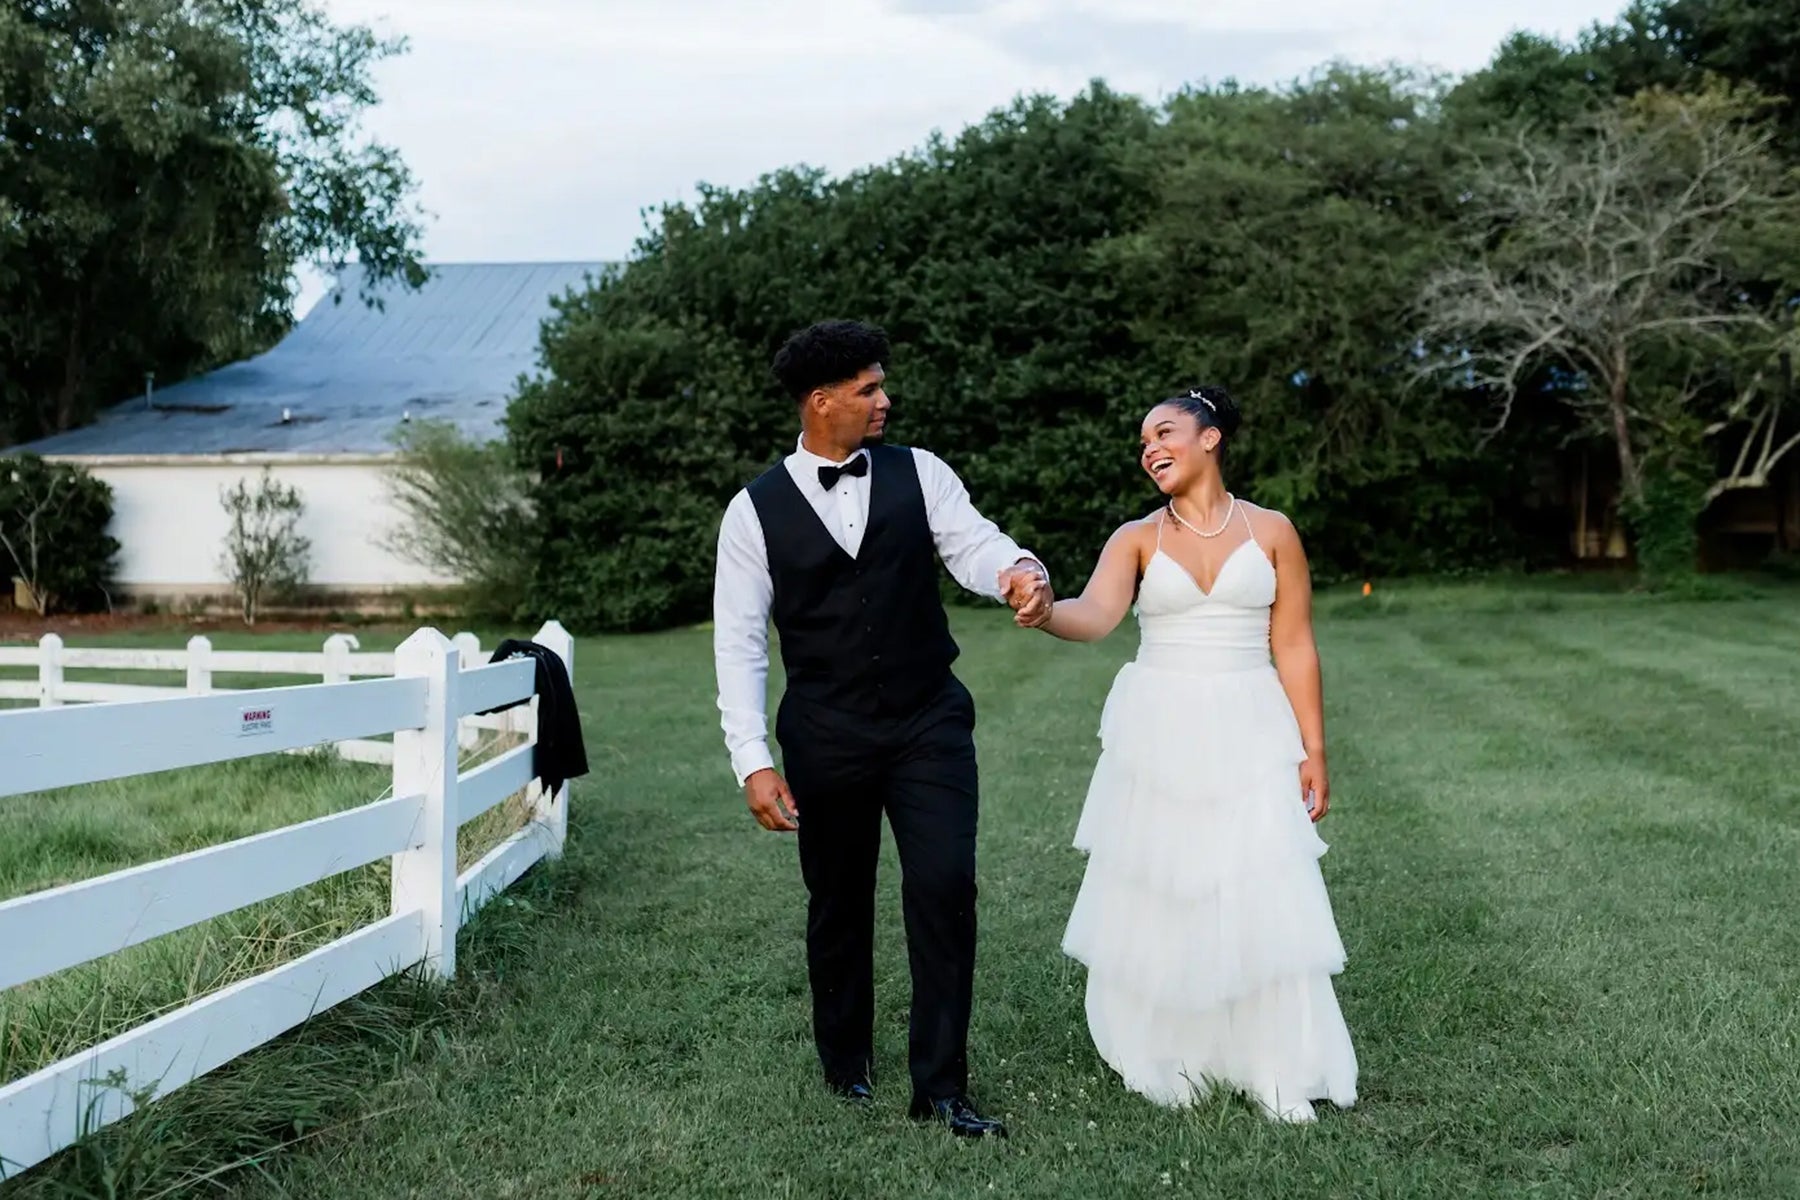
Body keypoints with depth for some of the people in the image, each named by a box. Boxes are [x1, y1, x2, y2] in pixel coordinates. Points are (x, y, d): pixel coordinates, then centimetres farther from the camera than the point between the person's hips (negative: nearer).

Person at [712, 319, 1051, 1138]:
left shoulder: (918, 473, 1)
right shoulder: (756, 510, -3)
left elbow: (972, 545, -12)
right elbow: (739, 643, -4)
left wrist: (1018, 571, -36)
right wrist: (753, 761, -12)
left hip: (930, 723, 1)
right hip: (825, 738, 0)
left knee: (944, 888, -9)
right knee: (838, 904, 14)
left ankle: (940, 1087, 5)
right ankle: (846, 1060, 38)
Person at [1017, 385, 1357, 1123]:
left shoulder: (1271, 531, 2)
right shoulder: (1137, 538, 1)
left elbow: (1294, 648, 2)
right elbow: (1096, 615, -17)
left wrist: (1313, 750, -1)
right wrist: (1046, 613, -40)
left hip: (1248, 736, -1)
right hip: (1158, 736, 1)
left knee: (1261, 900, -4)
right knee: (1155, 896, 5)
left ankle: (1277, 1072, 9)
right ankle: (1163, 1060, 21)